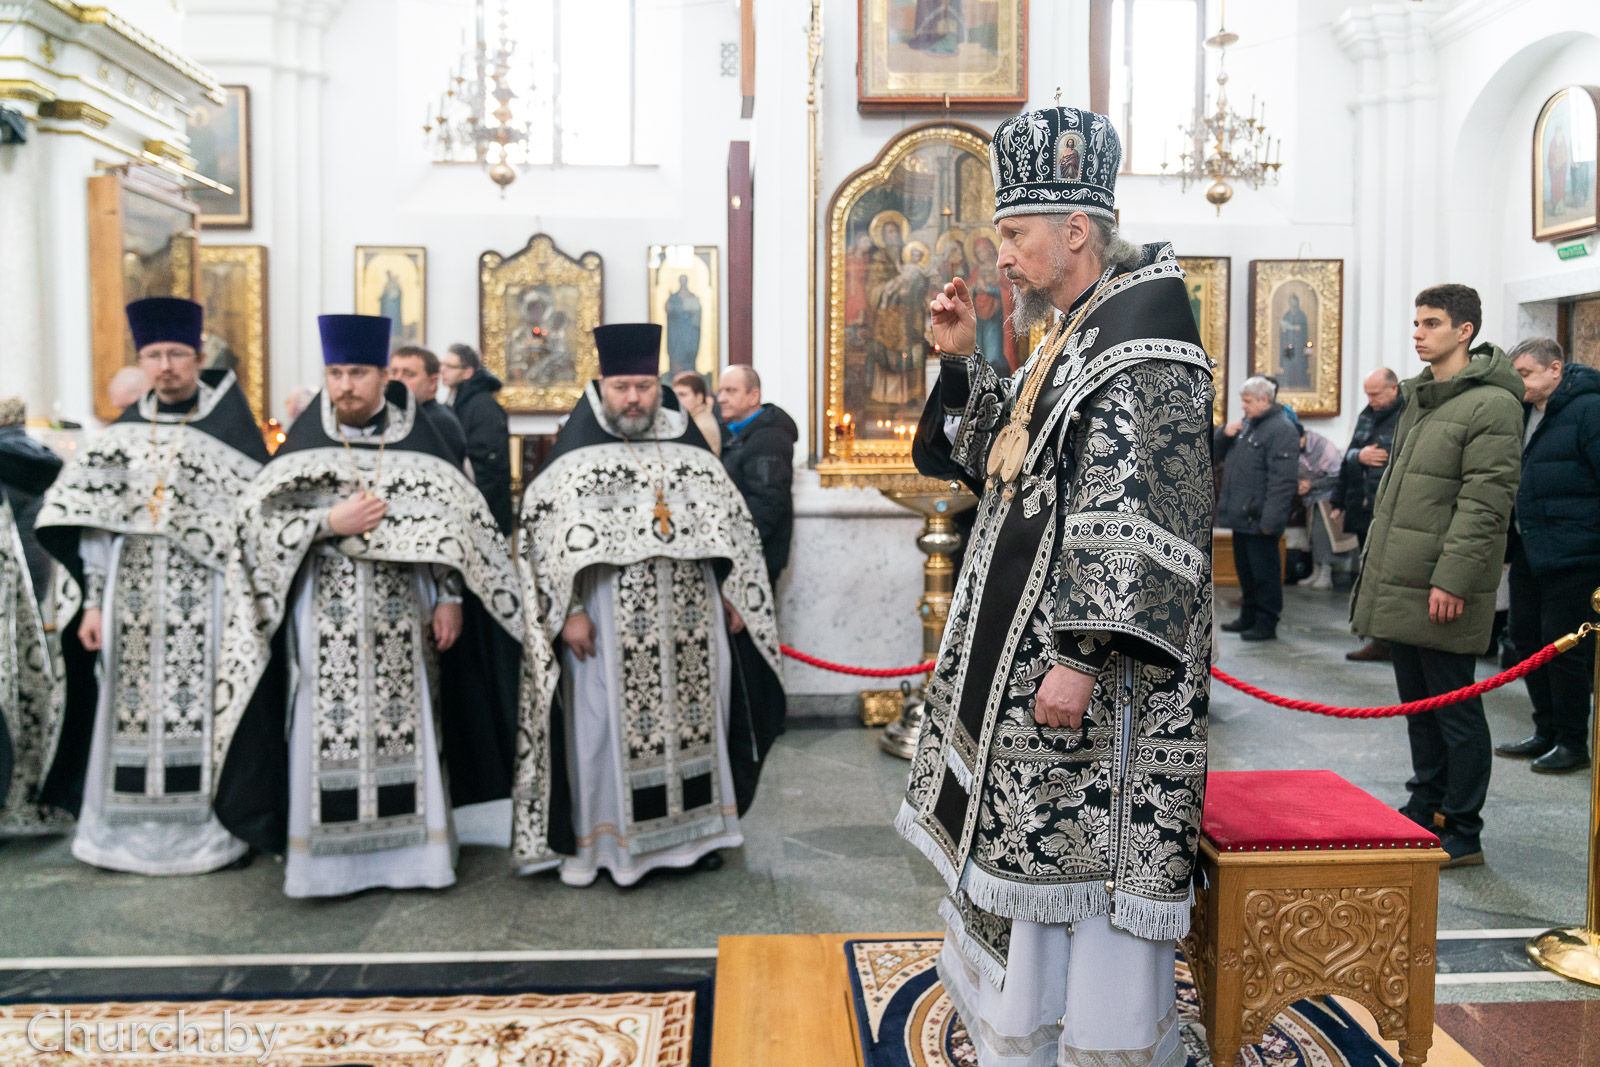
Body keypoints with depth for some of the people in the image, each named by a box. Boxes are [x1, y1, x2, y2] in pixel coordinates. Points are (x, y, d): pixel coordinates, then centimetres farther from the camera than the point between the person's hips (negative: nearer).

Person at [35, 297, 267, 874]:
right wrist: (93, 602, 3)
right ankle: (137, 824, 19)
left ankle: (209, 824, 12)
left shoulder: (229, 425, -1)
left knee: (202, 705, -1)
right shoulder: (122, 433, 9)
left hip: (206, 592, -3)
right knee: (136, 705, 6)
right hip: (135, 594, 3)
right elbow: (95, 524, 9)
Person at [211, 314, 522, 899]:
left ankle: (410, 849, 16)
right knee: (328, 730, -1)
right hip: (325, 615, 0)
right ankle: (324, 857, 11)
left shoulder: (418, 436, 3)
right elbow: (255, 521, -1)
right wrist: (331, 522, -14)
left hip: (402, 614, 0)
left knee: (405, 723, 3)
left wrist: (450, 598, -3)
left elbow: (454, 523, 4)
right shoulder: (305, 440, 3)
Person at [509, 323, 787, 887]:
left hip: (691, 617, 4)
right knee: (607, 722, 1)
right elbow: (545, 535, -6)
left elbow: (731, 525, 13)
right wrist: (568, 611, -12)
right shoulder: (575, 455, -1)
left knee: (693, 718, 10)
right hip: (610, 622, -3)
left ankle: (693, 827, 24)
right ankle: (599, 838, 15)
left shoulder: (691, 450, 9)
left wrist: (733, 596, 8)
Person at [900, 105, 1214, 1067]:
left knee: (1085, 863, 1)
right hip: (1026, 645, 10)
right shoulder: (1080, 333, 15)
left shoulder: (1143, 338, -15)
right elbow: (1006, 465, 20)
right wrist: (965, 360, 10)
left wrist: (1083, 655, -26)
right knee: (1029, 846, 18)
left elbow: (1136, 518, -23)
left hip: (1088, 663, -10)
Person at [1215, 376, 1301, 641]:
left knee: (1264, 571, -2)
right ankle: (1248, 617, 29)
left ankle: (1266, 623, 6)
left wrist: (1270, 519, -24)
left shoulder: (1281, 429, -14)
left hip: (1258, 518, -9)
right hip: (1241, 515, 9)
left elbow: (1283, 480, -20)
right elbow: (1218, 453, 24)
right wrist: (1224, 434, 2)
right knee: (1245, 568, 17)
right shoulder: (1246, 424, 16)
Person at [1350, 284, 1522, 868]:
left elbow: (1486, 502, -17)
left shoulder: (1492, 404, -12)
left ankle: (1462, 832, 12)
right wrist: (1374, 556, 19)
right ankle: (1425, 809, 30)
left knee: (1455, 709, 1)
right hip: (1396, 583, 9)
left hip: (1442, 589, -9)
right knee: (1417, 703, 17)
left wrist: (1453, 578, -21)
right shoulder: (1419, 398, 16)